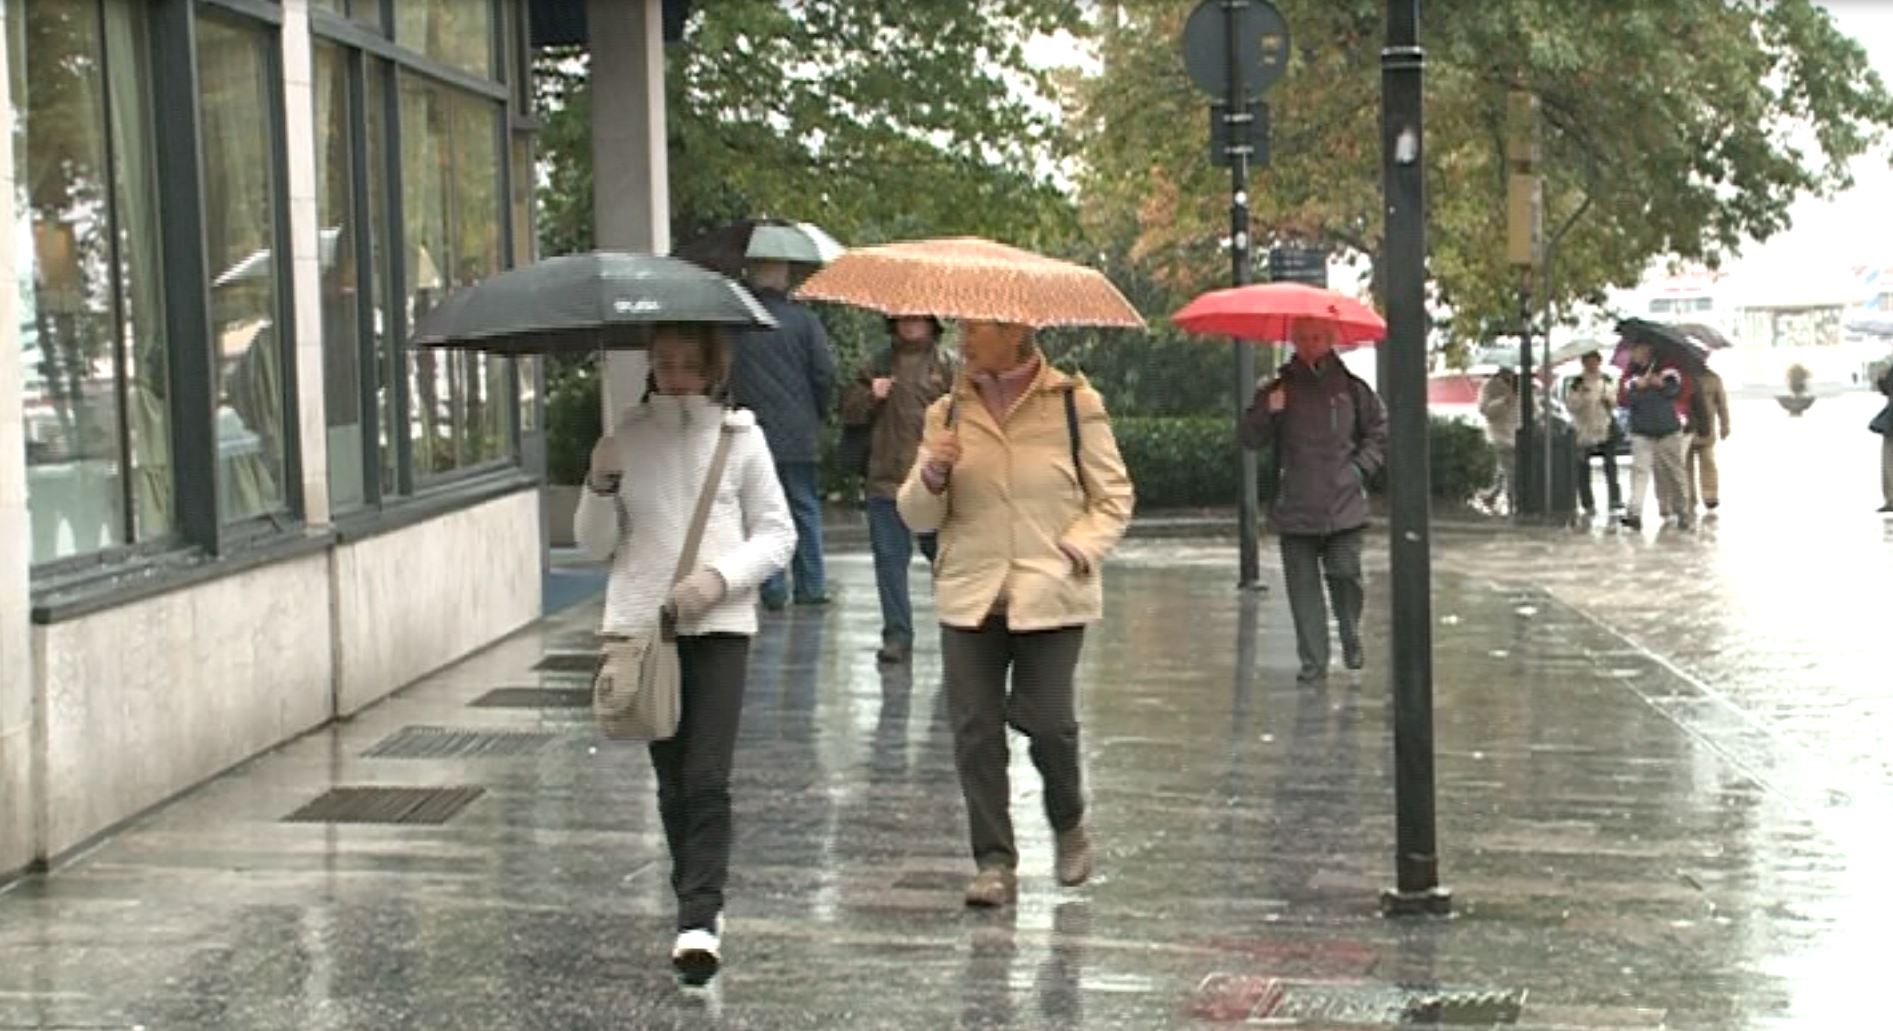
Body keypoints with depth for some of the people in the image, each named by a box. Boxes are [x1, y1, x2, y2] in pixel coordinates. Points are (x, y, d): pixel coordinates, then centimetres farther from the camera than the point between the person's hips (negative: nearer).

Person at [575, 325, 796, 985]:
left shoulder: (738, 435, 3)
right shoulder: (626, 437, 7)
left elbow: (777, 533, 3)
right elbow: (596, 544, 9)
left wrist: (721, 577, -13)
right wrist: (600, 484, -9)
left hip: (718, 624, -2)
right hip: (640, 625, 2)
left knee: (707, 778, -12)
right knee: (671, 777, 9)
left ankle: (699, 919, -13)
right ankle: (700, 907, 22)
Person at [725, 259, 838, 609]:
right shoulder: (803, 320, -5)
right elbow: (825, 373, -5)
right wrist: (817, 413, 10)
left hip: (753, 434, 0)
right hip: (799, 433, 0)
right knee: (806, 508, 9)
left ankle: (772, 589, 3)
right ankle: (811, 586, 10)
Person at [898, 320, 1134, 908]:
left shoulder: (1075, 405, 0)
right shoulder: (948, 413, 9)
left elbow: (1113, 498, 4)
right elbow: (917, 518, 10)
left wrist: (1076, 552, -11)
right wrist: (933, 476, -11)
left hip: (1051, 595, -3)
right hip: (969, 595, 3)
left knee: (1046, 721, -5)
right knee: (975, 728, -2)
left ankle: (1069, 827, 24)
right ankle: (995, 862, 8)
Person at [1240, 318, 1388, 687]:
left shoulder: (1351, 388, 6)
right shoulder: (1278, 389, 6)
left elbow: (1379, 431, 15)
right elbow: (1251, 439, 4)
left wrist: (1361, 467, 1)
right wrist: (1268, 412, -15)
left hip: (1344, 504, -1)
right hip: (1295, 508, 1)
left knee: (1345, 574, -6)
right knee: (1303, 584, 1)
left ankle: (1351, 639, 21)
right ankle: (1313, 663, 7)